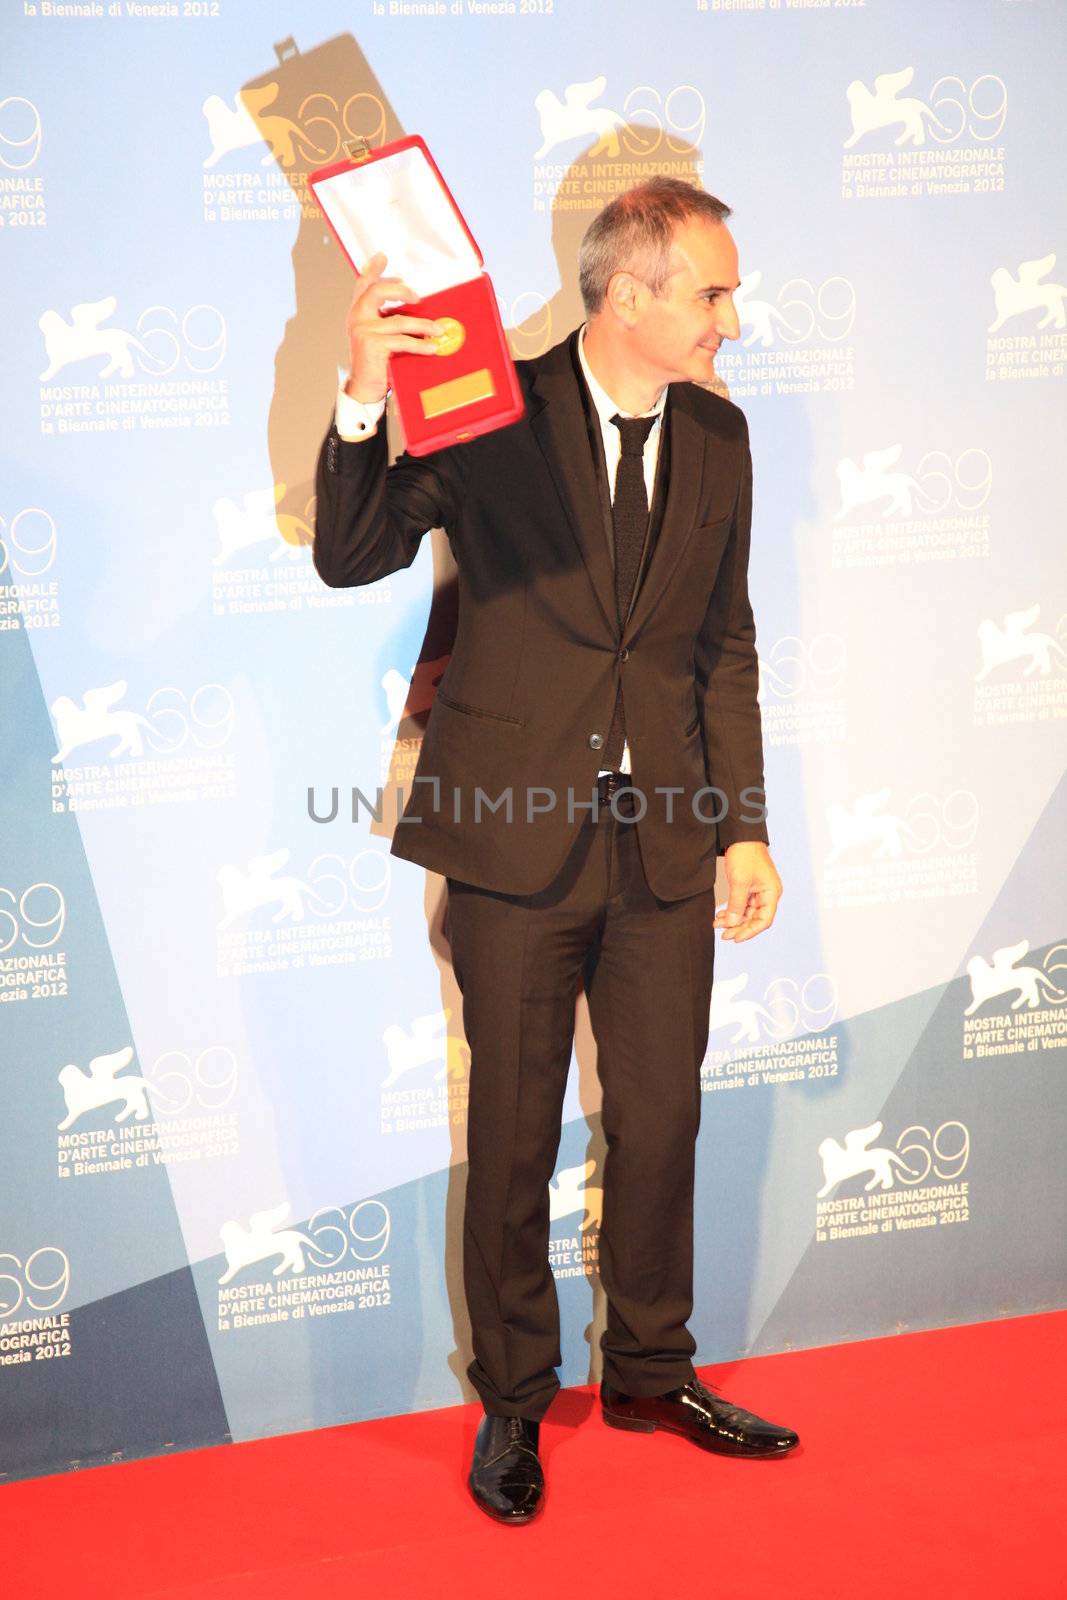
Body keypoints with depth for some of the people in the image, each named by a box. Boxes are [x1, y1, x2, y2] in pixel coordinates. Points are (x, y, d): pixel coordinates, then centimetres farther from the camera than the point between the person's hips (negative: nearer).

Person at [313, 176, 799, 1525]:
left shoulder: (718, 436, 7)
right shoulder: (494, 413, -7)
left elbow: (725, 645, 11)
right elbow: (349, 557, -13)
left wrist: (745, 827, 7)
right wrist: (365, 401, -29)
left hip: (665, 843, 4)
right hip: (519, 838, -4)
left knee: (661, 1122, 13)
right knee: (512, 1135, 9)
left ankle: (650, 1370, 34)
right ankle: (512, 1400, 27)